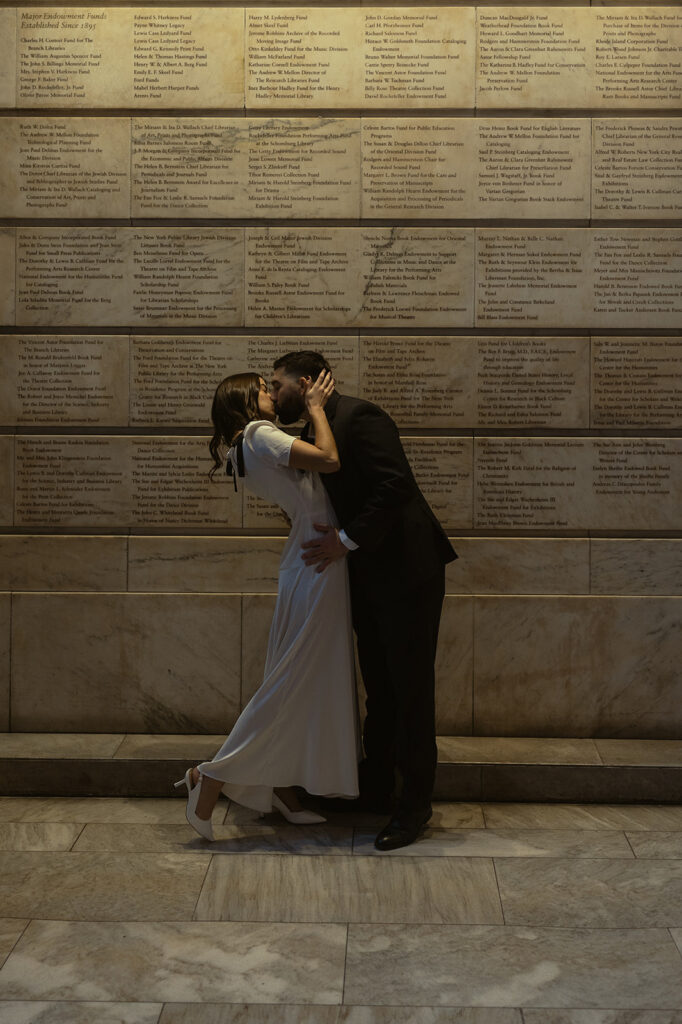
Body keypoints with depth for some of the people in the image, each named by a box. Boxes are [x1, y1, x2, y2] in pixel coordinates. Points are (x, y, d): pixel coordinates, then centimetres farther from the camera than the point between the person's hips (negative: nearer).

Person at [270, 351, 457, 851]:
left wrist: (348, 540, -21)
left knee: (411, 688, 0)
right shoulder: (314, 436, 14)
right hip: (369, 577, 9)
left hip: (407, 571, -9)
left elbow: (395, 485, -24)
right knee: (379, 688, 16)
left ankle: (415, 804, 11)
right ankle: (375, 790, 29)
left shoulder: (358, 416, -14)